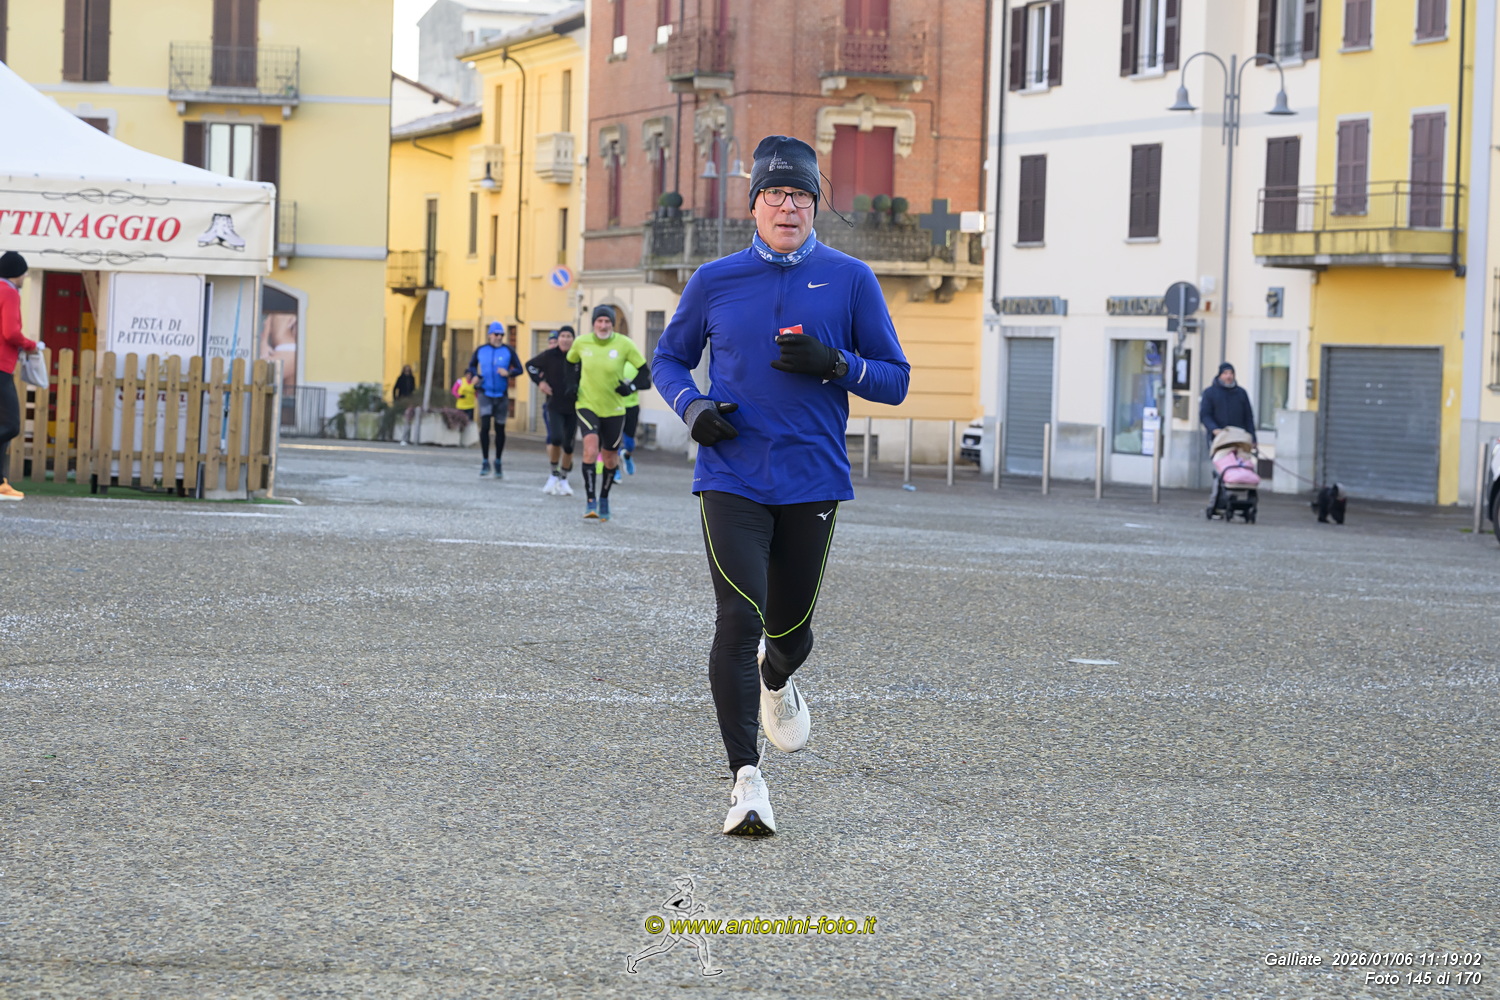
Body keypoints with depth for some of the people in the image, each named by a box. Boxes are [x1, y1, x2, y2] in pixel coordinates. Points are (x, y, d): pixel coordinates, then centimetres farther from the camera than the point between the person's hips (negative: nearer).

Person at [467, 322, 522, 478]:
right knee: (484, 426, -12)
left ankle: (498, 461, 21)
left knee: (500, 428, 6)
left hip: (501, 395, 0)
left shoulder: (508, 351, -1)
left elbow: (519, 369, 0)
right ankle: (485, 462, -6)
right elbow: (471, 365, 17)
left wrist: (509, 373, -20)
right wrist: (475, 375, -3)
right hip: (485, 394, 0)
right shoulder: (481, 350, 3)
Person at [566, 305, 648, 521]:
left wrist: (631, 387, -14)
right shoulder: (581, 343, -4)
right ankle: (590, 501, -20)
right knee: (591, 447, -23)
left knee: (610, 458, 10)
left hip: (614, 410, 1)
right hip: (587, 405, -1)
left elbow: (645, 370, 0)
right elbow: (570, 362, 18)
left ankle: (604, 498, 34)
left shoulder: (624, 344, -9)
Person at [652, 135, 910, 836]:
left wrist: (833, 364, -14)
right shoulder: (715, 281, 5)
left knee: (791, 628, 12)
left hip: (813, 481, 1)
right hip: (731, 481, -1)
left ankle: (776, 681, 50)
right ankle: (746, 779, -13)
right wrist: (692, 406, -4)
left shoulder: (850, 280, 2)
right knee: (739, 621, -15)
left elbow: (895, 381, 5)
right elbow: (668, 358, 17)